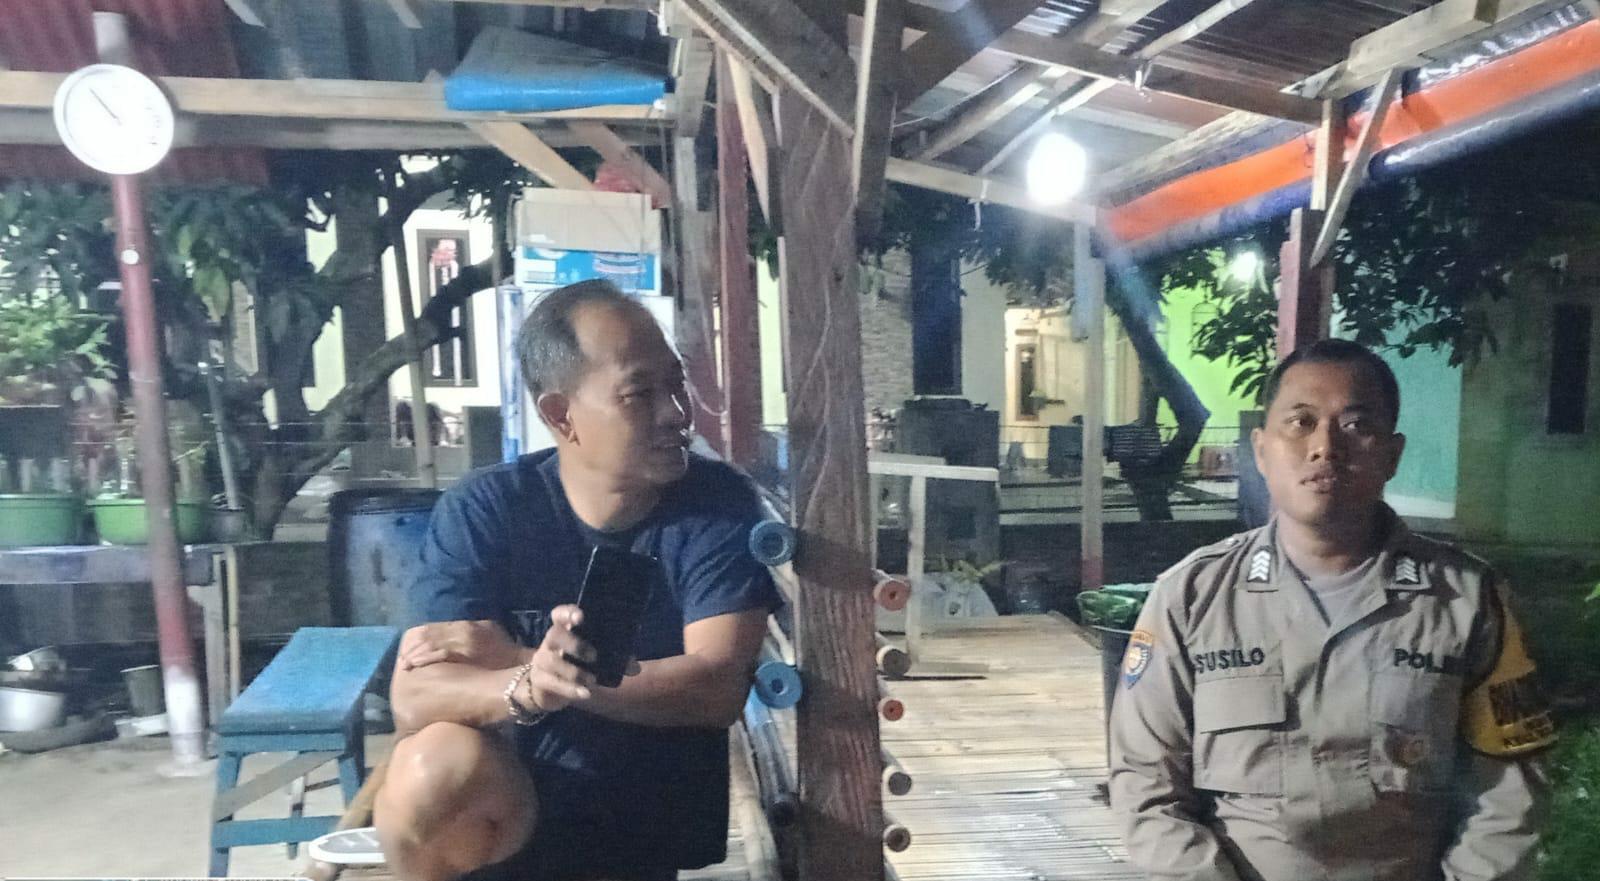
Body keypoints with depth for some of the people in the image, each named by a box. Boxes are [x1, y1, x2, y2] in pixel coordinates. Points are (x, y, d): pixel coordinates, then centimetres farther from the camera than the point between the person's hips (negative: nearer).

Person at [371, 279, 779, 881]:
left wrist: (504, 659, -22)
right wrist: (531, 683, -41)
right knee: (436, 767, -29)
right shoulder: (481, 511, -11)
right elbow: (413, 700, -19)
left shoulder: (721, 506, -13)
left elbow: (717, 689, -22)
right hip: (505, 807, 1)